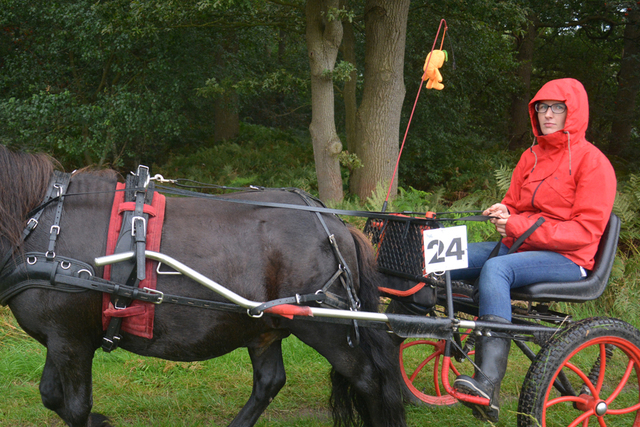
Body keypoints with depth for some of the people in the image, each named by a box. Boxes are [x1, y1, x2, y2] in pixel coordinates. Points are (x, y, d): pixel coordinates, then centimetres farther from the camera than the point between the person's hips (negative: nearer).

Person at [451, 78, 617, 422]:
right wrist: (503, 214, -5)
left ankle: (488, 385, -47)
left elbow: (586, 230, -13)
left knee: (495, 268, -37)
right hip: (519, 247, 7)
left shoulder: (592, 161, -6)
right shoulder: (532, 157, 16)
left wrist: (520, 227, -19)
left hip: (567, 259, -7)